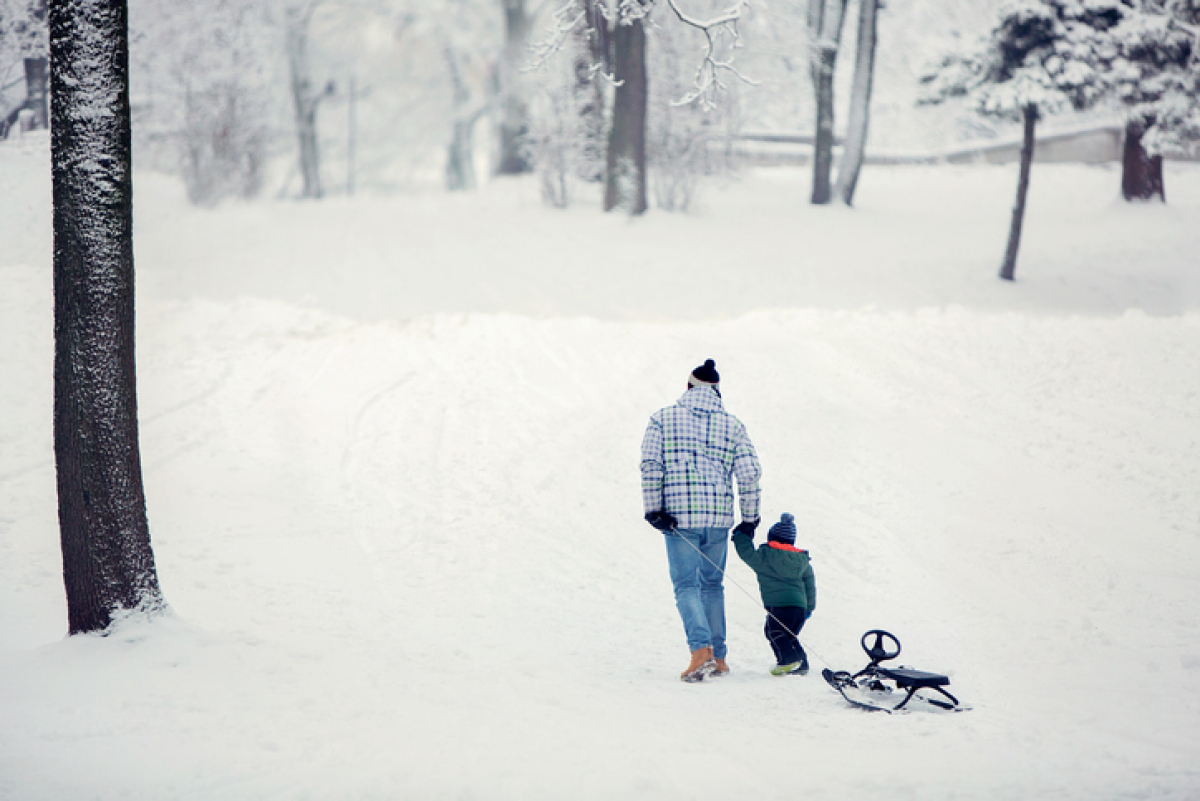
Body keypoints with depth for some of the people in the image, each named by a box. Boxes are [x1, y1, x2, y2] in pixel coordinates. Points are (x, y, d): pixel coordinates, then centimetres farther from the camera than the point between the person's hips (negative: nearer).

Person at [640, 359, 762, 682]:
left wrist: (653, 509, -3)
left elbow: (650, 467, -6)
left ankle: (701, 648, -21)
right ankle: (718, 656, 15)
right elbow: (749, 474, 4)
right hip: (719, 517, 2)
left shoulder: (663, 419, 3)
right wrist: (750, 519, 12)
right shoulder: (732, 425, 8)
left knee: (686, 585, 0)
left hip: (679, 517, -2)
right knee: (713, 585, 16)